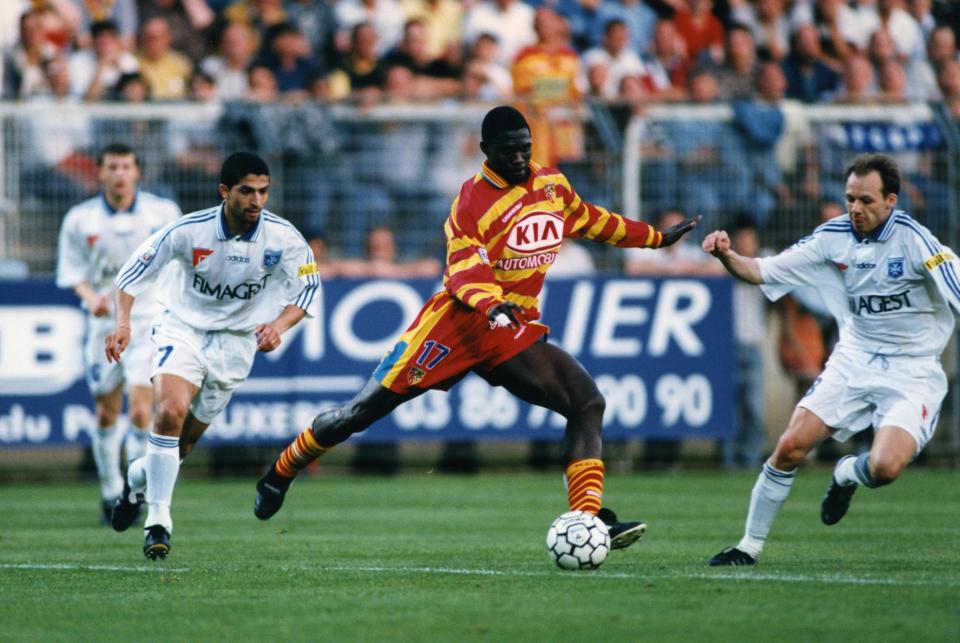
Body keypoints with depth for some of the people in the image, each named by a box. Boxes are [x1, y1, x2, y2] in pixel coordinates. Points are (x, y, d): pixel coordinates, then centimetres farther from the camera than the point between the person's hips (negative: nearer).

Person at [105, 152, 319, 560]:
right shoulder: (189, 231, -18)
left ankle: (139, 477, 40)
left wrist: (278, 325, -26)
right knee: (171, 412, -27)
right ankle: (158, 519, -18)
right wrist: (123, 322, -21)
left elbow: (308, 289, -7)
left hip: (236, 342, 2)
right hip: (183, 329, -2)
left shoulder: (283, 238, -15)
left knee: (184, 442, 6)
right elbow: (135, 270, -7)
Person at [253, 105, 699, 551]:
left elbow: (591, 219, 26)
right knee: (365, 410, -4)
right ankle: (278, 476, 16)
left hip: (515, 331, 5)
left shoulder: (553, 186, 7)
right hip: (459, 322, -5)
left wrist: (656, 238, 33)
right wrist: (490, 304, -42)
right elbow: (464, 269, -22)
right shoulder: (473, 200, -12)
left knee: (588, 401, -14)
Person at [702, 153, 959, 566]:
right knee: (790, 447, -10)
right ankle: (750, 545, 8)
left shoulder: (913, 239, -17)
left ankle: (848, 474, 14)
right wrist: (726, 257, -18)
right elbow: (761, 272, 0)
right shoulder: (833, 237, -2)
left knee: (884, 467, -25)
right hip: (854, 360, 4)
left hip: (911, 373, -4)